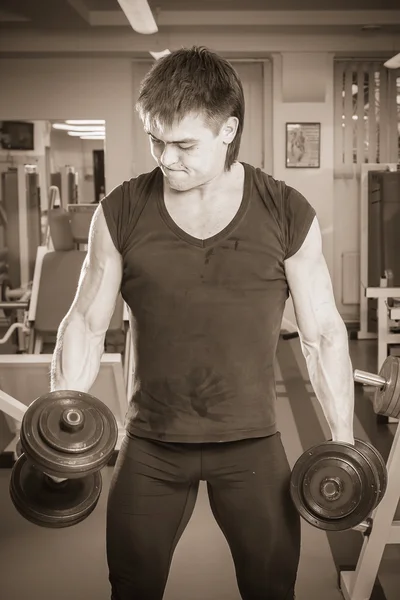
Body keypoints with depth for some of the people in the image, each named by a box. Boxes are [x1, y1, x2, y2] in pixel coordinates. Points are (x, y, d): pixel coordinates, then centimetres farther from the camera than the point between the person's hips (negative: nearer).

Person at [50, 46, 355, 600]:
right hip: (150, 447, 1)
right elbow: (87, 325, 3)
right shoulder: (120, 213, -3)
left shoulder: (287, 215, -6)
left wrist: (345, 445, -1)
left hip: (252, 443, -1)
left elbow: (323, 334, 0)